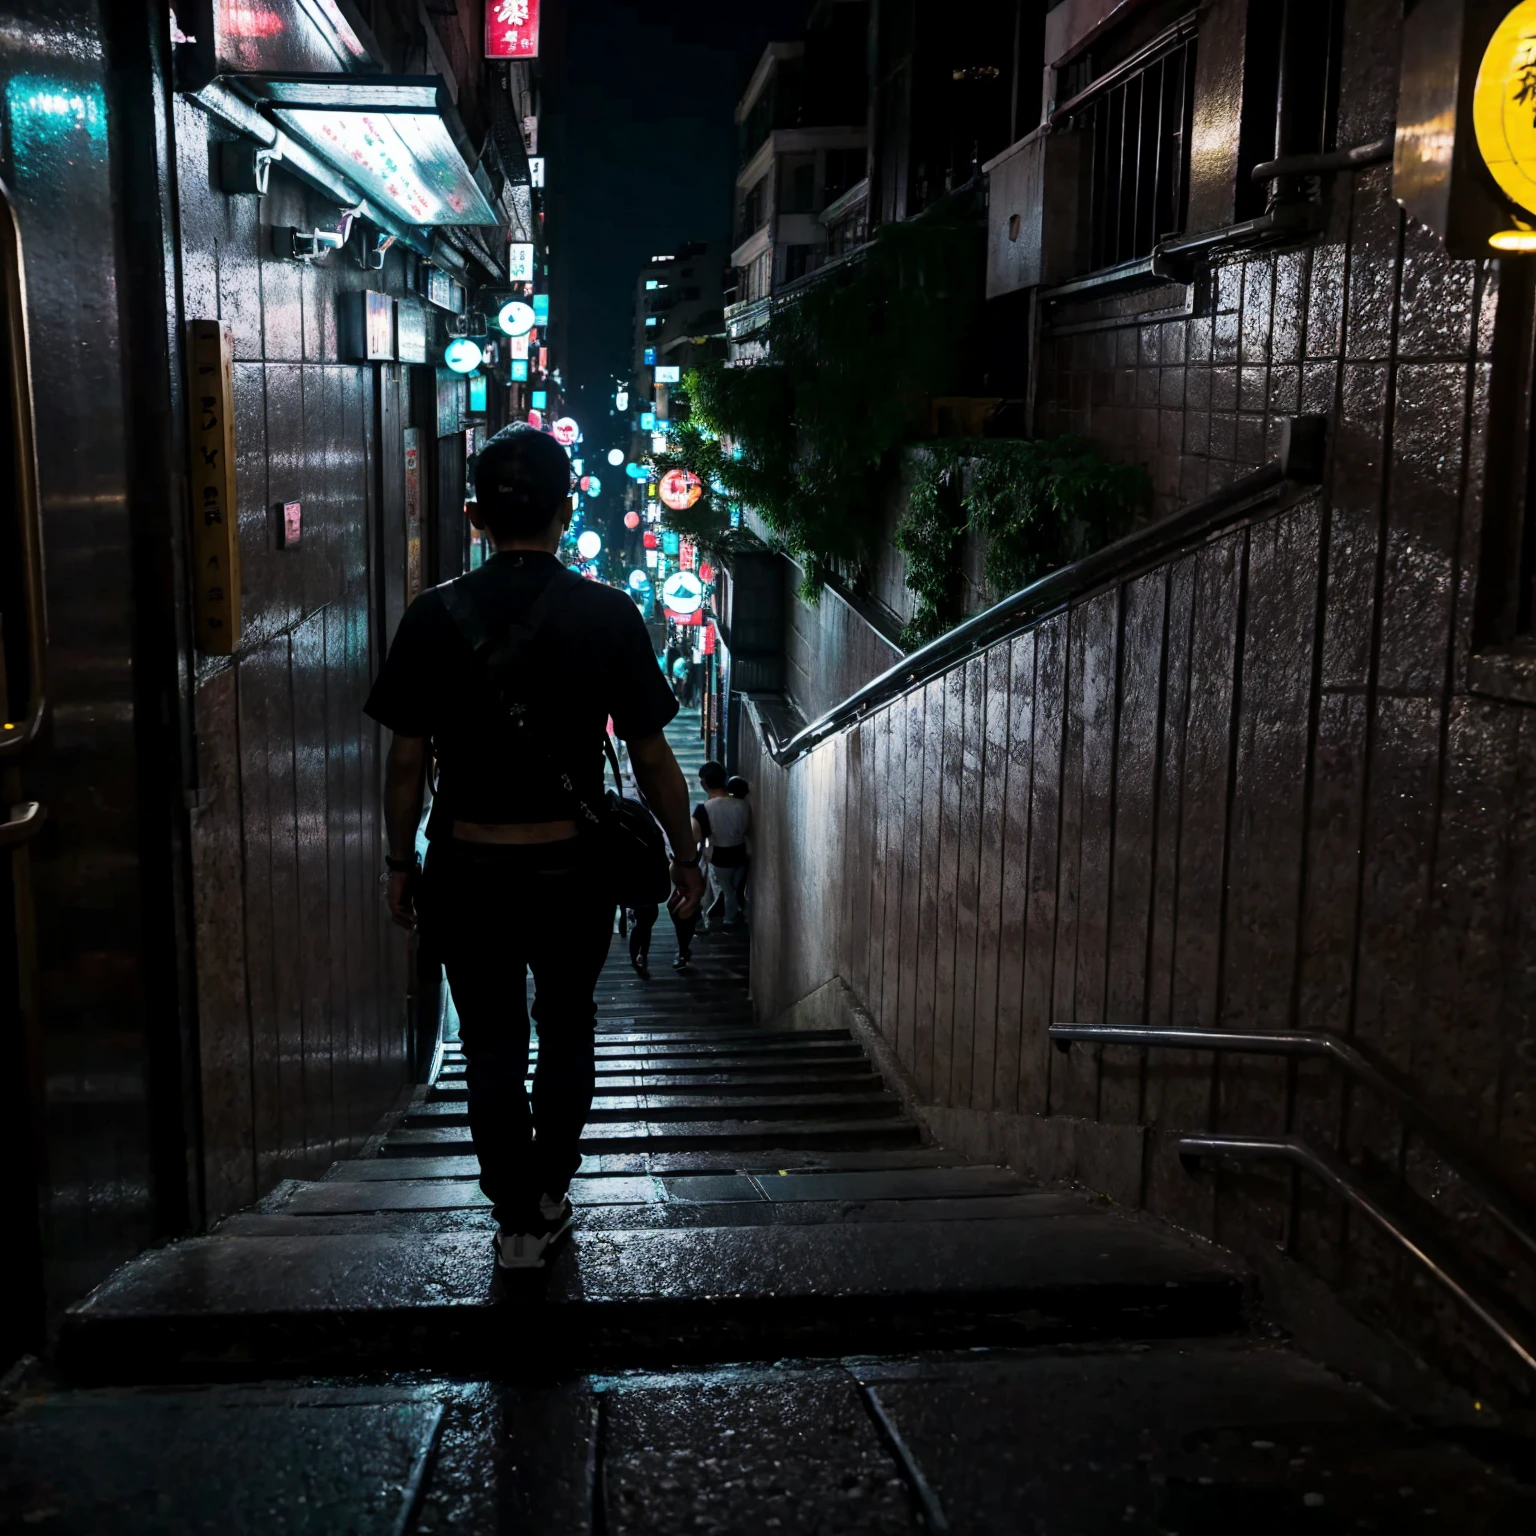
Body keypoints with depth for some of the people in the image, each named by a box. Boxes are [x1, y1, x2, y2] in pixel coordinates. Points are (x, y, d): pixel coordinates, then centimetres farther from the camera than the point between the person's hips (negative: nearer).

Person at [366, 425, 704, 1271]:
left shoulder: (434, 616, -5)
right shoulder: (608, 616, -7)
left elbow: (407, 760, -2)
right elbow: (651, 758, -4)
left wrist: (402, 863, 11)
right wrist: (685, 855, 8)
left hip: (467, 867, 0)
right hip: (571, 864, 0)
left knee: (492, 1044, 14)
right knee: (567, 1026, 23)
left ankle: (518, 1220, 21)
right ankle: (550, 1189, 34)